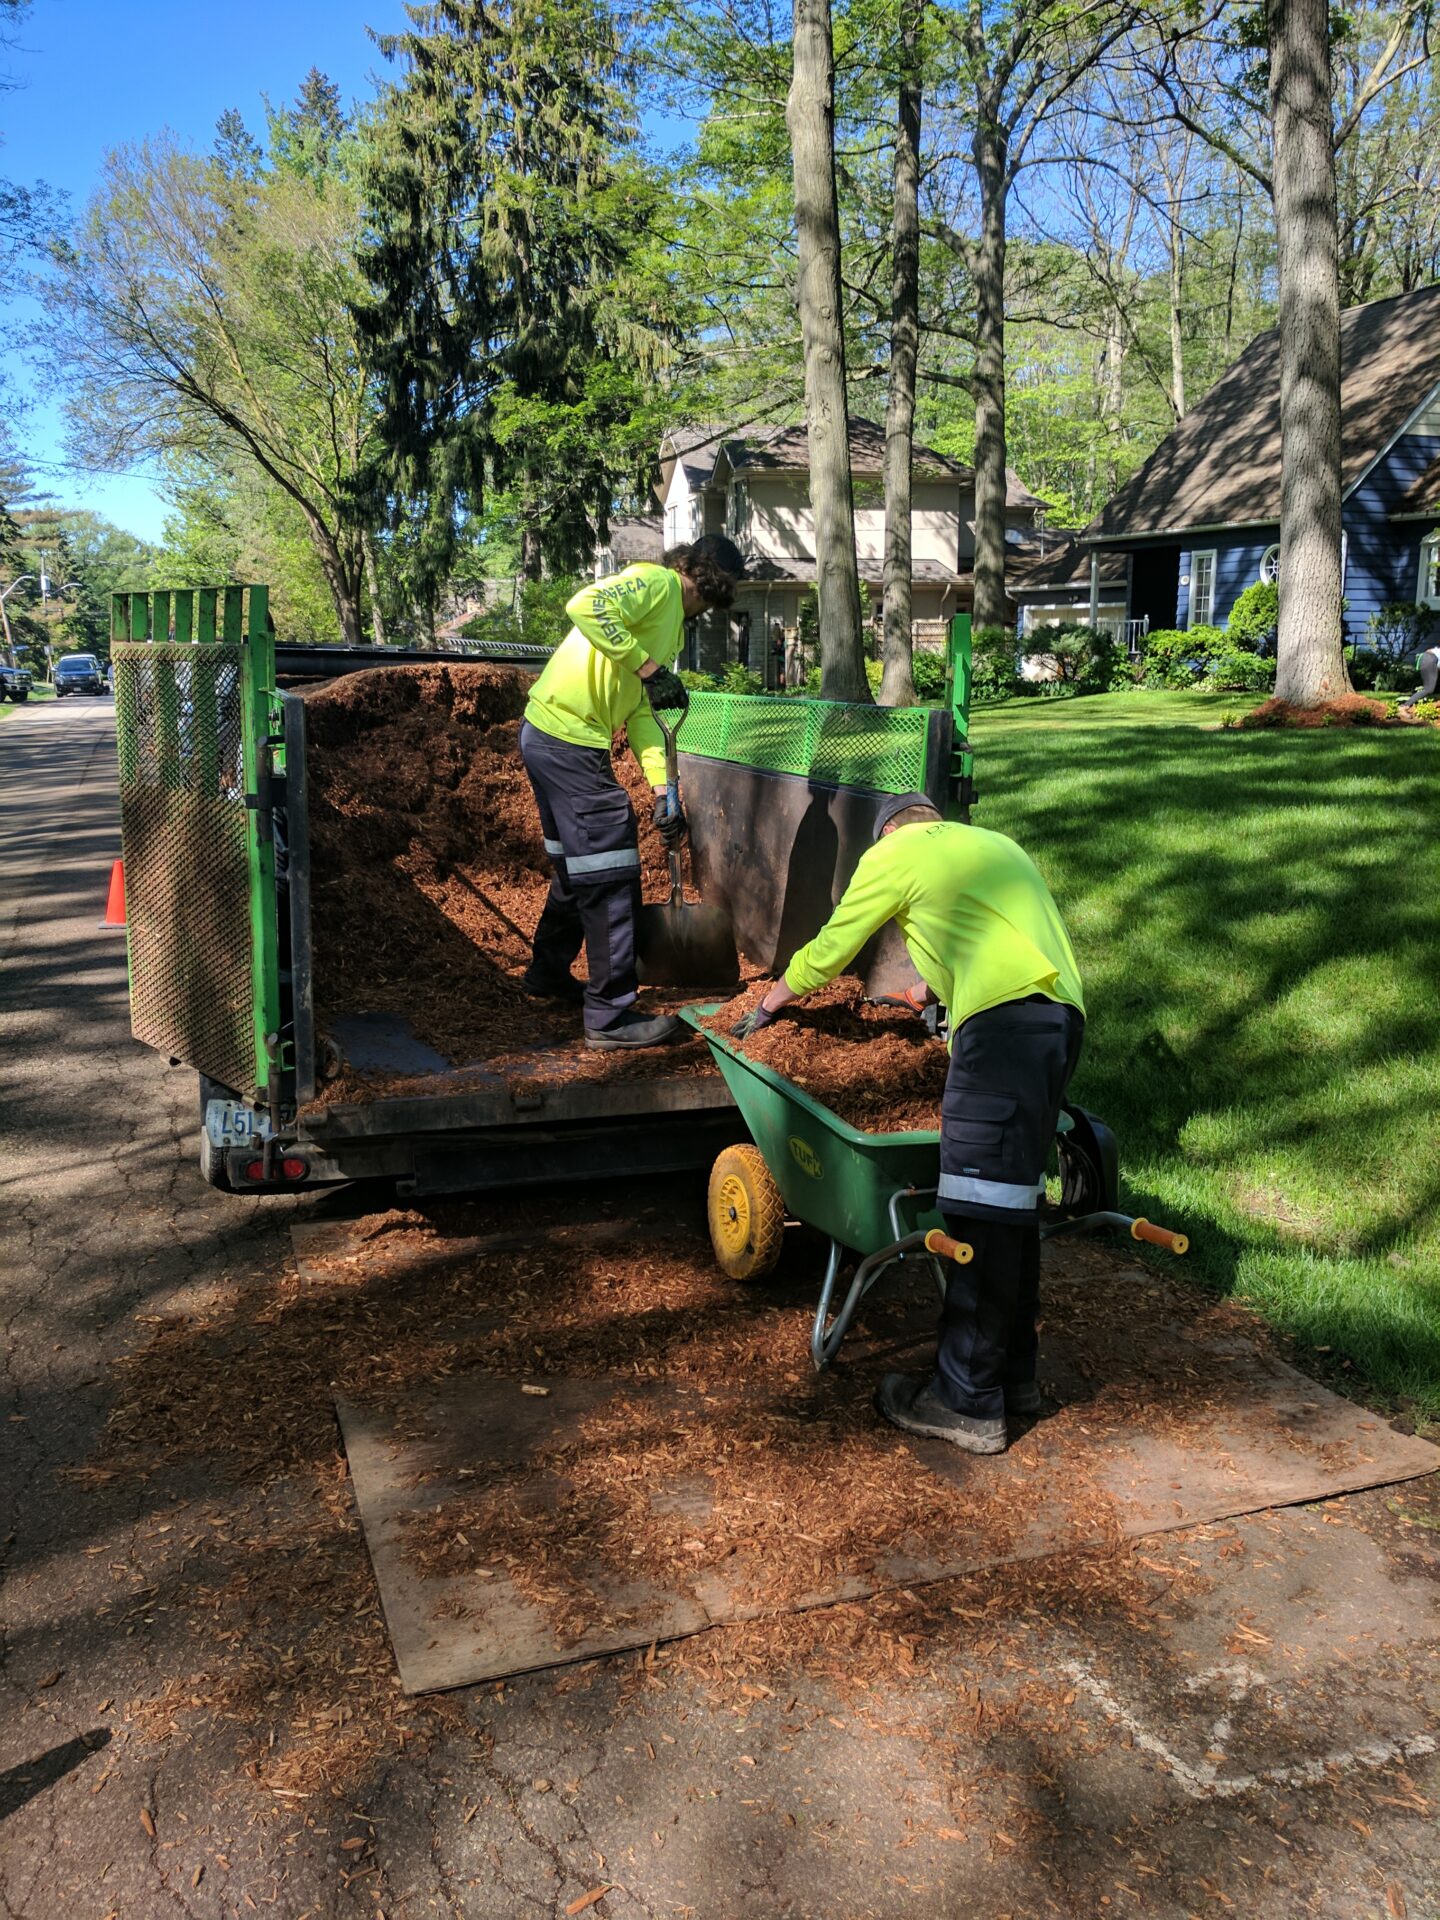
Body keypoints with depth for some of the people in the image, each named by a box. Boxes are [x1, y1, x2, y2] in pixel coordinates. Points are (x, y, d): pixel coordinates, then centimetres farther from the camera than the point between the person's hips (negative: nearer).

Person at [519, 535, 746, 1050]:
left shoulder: (672, 621, 20)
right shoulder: (655, 581, -8)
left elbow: (643, 713, 15)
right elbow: (586, 606, -26)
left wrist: (663, 791, 6)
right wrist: (650, 668, -22)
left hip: (550, 738, 10)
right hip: (568, 740, -10)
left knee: (578, 866, 22)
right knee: (610, 875, -6)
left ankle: (548, 973, 39)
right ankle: (611, 1015, 0)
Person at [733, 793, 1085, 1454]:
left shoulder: (894, 853, 12)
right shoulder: (996, 845, 33)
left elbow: (827, 953, 19)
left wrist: (769, 1004, 36)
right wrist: (929, 989, 61)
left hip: (1006, 1015, -8)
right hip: (1063, 1013, 8)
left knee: (982, 1207, -7)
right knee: (1013, 1199, 15)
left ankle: (968, 1402, -4)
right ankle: (1012, 1370, 23)